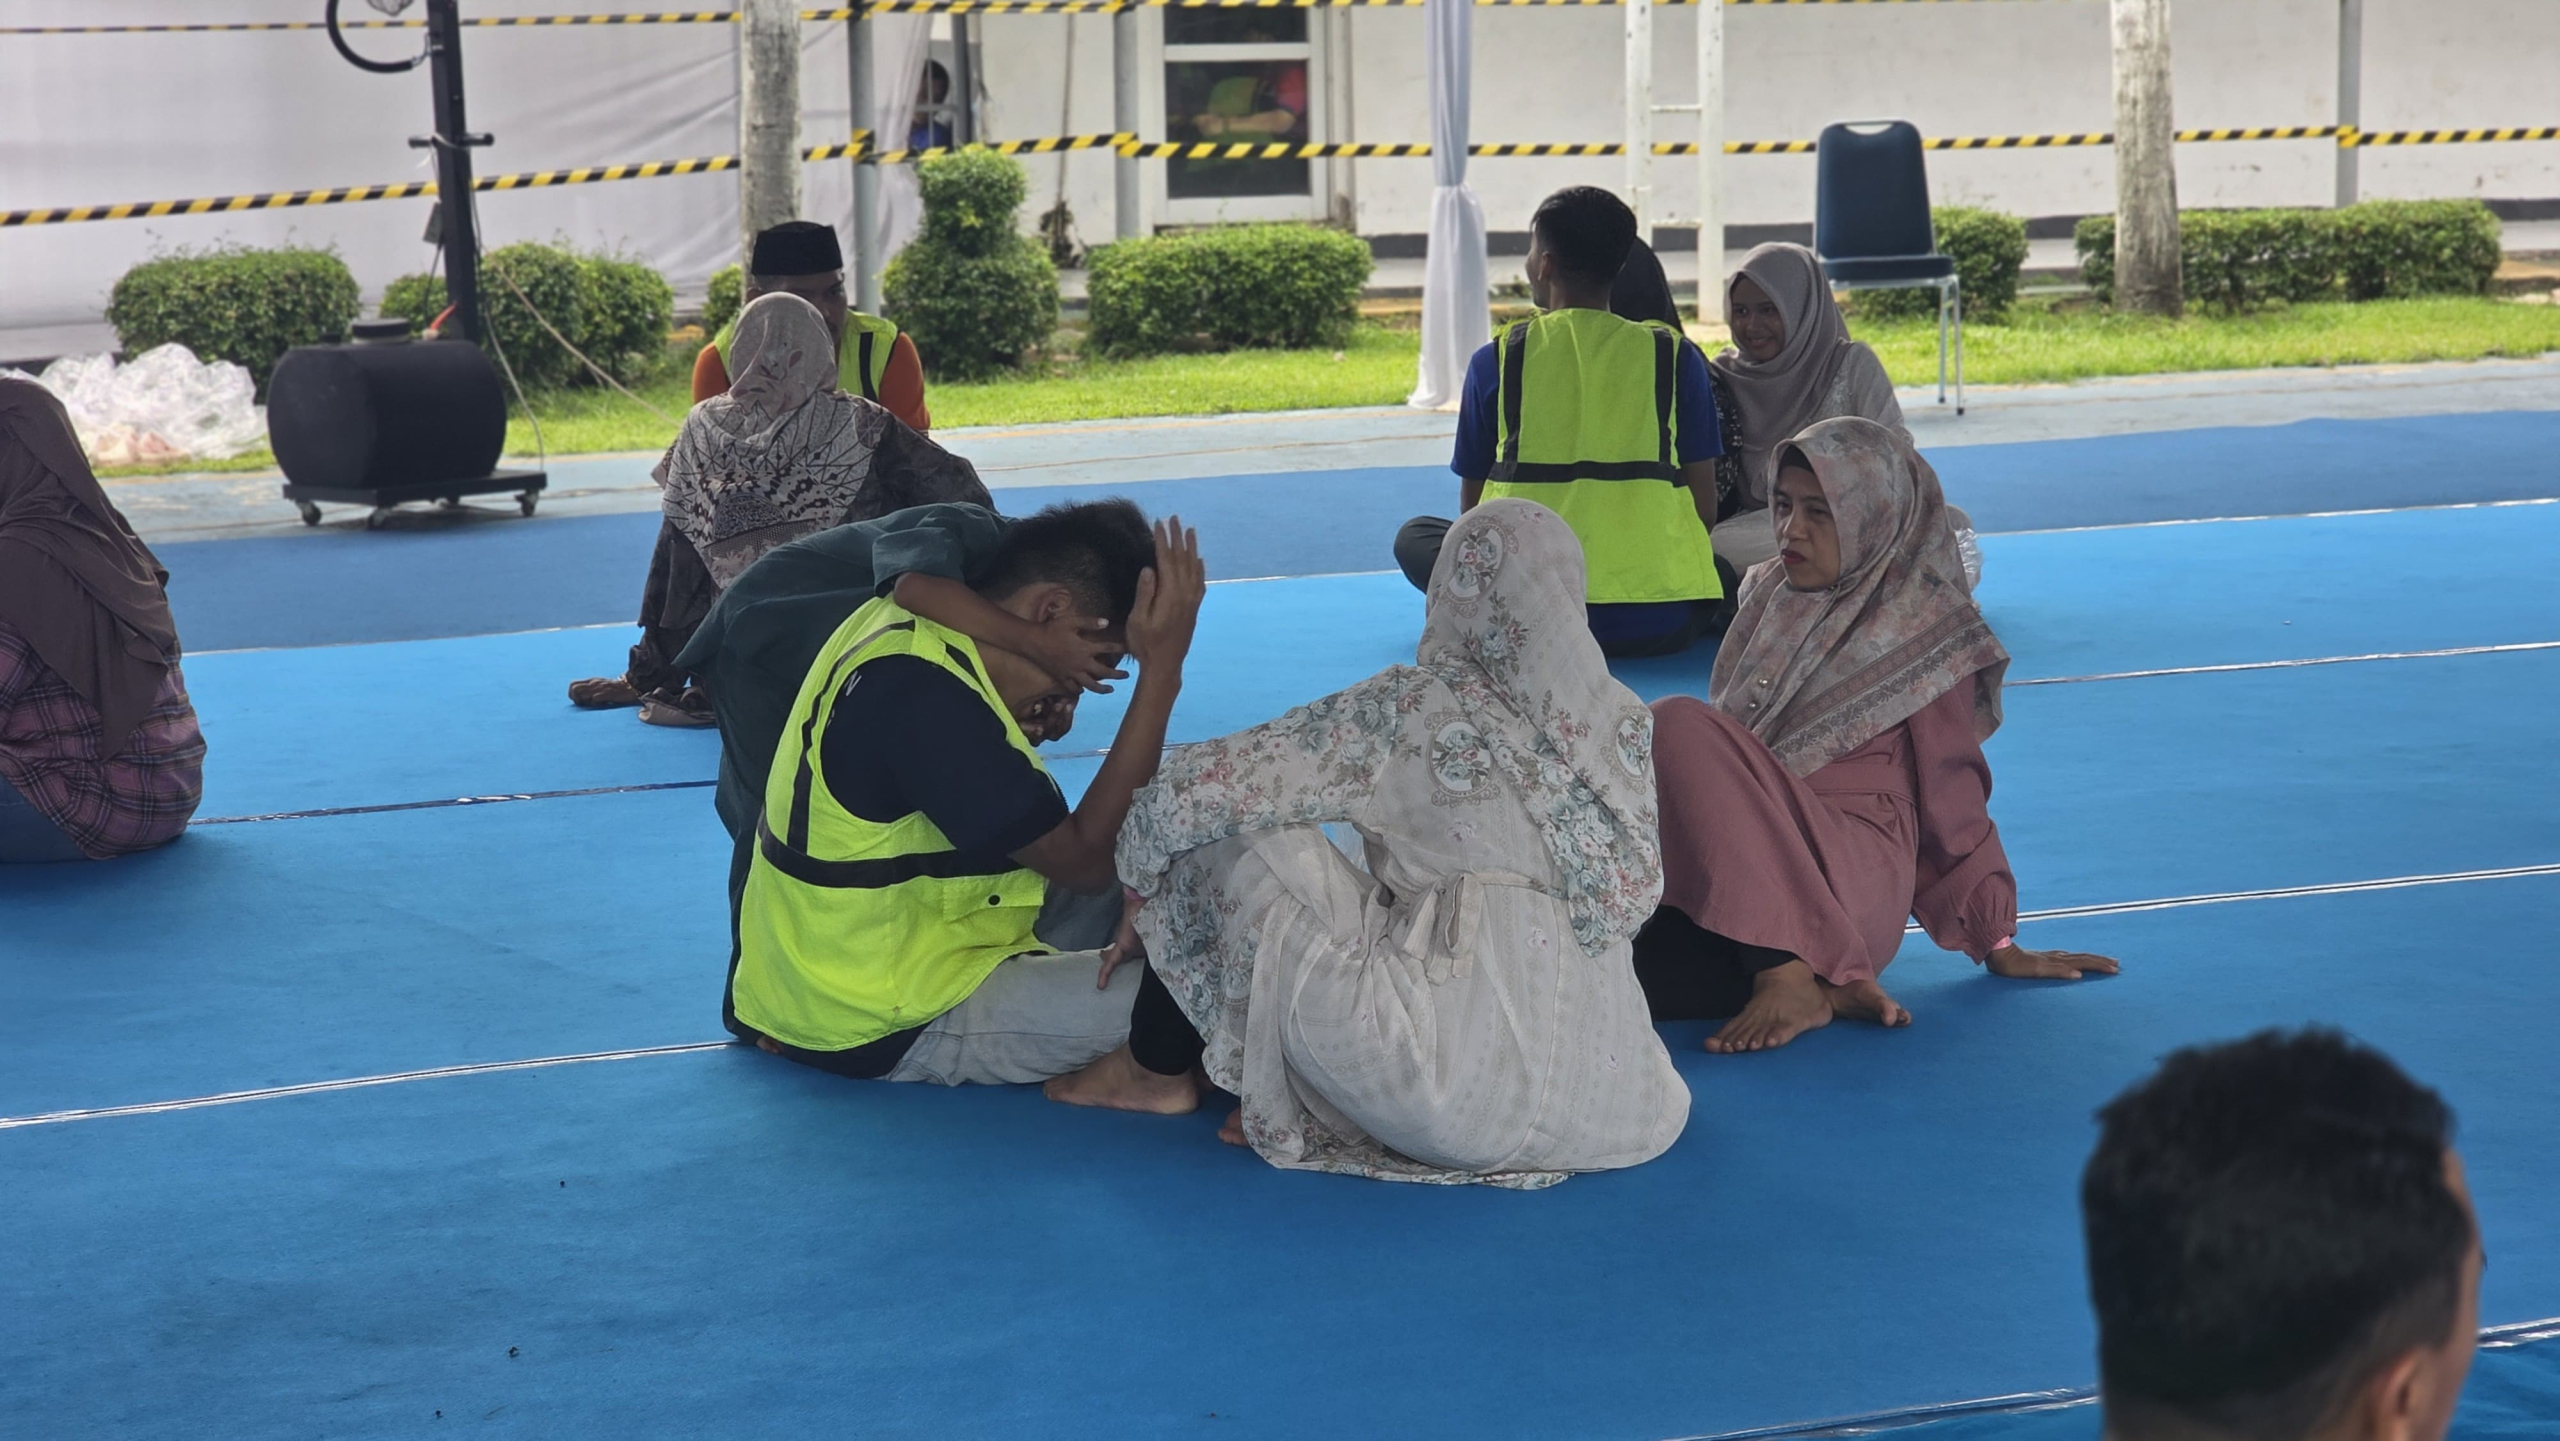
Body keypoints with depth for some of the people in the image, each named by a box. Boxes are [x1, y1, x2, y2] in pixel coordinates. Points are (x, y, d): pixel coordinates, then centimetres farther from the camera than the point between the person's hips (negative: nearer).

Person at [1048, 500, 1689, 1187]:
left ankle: (1156, 1071, 24)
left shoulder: (1412, 708, -6)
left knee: (1234, 836, 7)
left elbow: (1191, 792, -5)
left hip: (1448, 1095, -6)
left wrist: (1144, 899, 15)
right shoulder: (1625, 720, 6)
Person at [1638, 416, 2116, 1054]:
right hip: (1745, 868, 5)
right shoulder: (1768, 594, 19)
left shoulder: (1923, 628, 4)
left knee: (1675, 721, -30)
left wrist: (1997, 942, 9)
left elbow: (1952, 795, 8)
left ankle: (1791, 978, -32)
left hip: (1852, 875, -5)